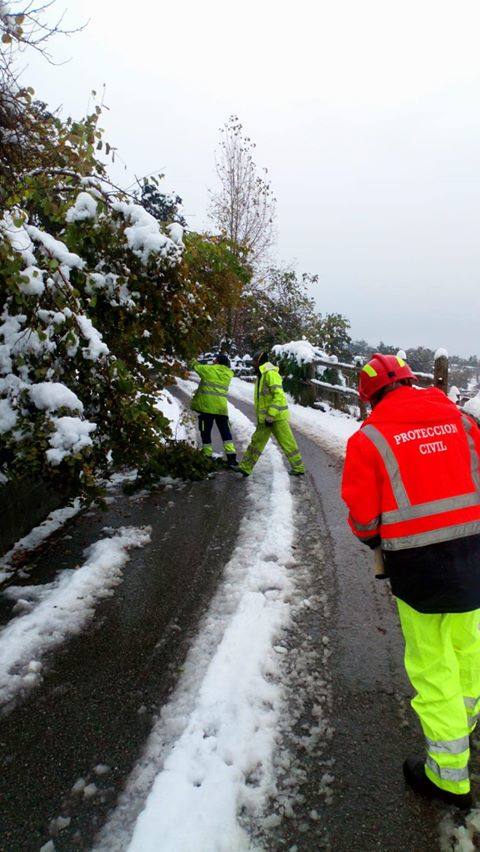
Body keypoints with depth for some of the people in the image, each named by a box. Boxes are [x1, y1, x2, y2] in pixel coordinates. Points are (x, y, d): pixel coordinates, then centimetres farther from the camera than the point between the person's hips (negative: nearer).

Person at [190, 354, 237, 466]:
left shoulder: (211, 369, -4)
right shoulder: (228, 374, 9)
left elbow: (196, 367, 9)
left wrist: (194, 362, 29)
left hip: (207, 406, -3)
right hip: (221, 407, 3)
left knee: (206, 432, 7)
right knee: (225, 433, 6)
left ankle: (207, 456, 9)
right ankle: (231, 457, -4)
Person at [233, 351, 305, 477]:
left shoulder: (271, 374, -14)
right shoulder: (261, 376, 17)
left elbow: (279, 395, -22)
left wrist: (271, 415, -23)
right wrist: (260, 416, 21)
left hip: (277, 416, -10)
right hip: (265, 418, 10)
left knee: (287, 443, -2)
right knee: (257, 441, 11)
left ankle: (298, 468, 8)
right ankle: (246, 467, 16)